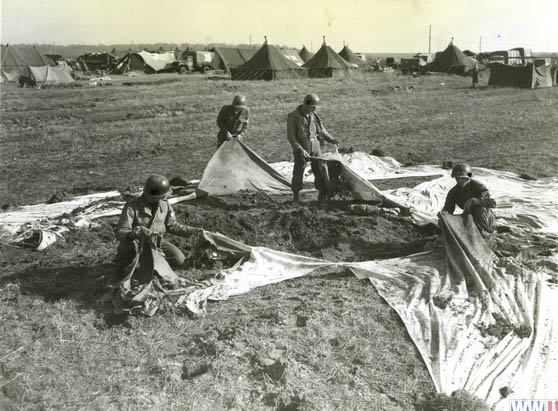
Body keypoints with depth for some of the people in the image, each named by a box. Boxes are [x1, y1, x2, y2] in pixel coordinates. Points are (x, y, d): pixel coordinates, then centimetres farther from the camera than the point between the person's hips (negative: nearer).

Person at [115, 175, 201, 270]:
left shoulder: (165, 205, -5)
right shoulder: (132, 207, -21)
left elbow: (173, 226, 8)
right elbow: (120, 233, -27)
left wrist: (192, 231, -3)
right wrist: (133, 235, -50)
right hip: (136, 242, -3)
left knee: (179, 259, -19)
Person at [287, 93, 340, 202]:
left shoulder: (314, 116, 6)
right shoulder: (293, 117, -9)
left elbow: (322, 130, 14)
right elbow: (291, 136, -13)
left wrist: (331, 140, -2)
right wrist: (300, 149, -23)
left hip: (315, 148, 4)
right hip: (301, 149, -4)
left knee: (322, 171, 1)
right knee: (298, 173, 7)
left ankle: (323, 197, 9)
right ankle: (296, 198, 23)